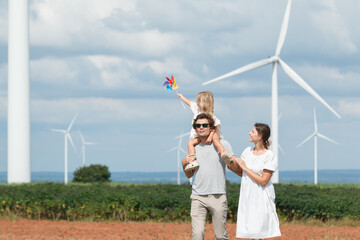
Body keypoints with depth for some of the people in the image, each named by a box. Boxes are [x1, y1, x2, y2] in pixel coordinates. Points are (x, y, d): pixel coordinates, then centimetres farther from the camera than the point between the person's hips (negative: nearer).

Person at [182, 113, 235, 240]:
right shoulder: (194, 147, 15)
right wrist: (184, 164, 5)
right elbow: (189, 175, 25)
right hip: (198, 196, 2)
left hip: (218, 196, -2)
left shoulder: (222, 144, 4)